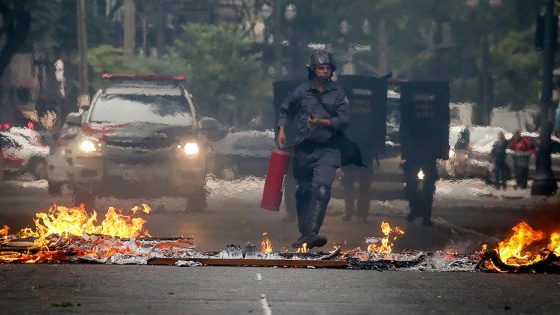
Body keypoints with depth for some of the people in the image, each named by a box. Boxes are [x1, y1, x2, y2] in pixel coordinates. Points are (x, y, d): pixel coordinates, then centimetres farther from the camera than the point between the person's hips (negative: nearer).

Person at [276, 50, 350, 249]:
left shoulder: (338, 92, 2)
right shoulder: (302, 91, 4)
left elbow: (344, 120, -5)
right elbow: (285, 111, 17)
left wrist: (321, 122, -16)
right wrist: (281, 130, 3)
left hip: (327, 151, -2)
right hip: (304, 149, 2)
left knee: (321, 189, -20)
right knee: (303, 192, 12)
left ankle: (312, 232, -26)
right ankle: (303, 233, 25)